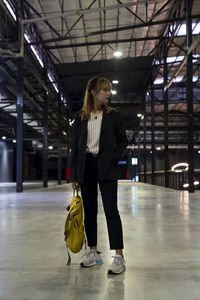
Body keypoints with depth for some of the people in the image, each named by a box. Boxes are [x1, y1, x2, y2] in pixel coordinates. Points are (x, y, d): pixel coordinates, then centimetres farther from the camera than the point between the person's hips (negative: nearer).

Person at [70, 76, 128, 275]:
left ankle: (119, 256, -6)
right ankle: (94, 252, 21)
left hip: (106, 168, -2)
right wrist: (74, 176, 3)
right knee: (89, 210, 8)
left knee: (111, 210, -8)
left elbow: (123, 140, 10)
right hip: (86, 166, 3)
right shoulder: (80, 117, 7)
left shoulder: (113, 115, 5)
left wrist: (113, 157, -8)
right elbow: (75, 146, 7)